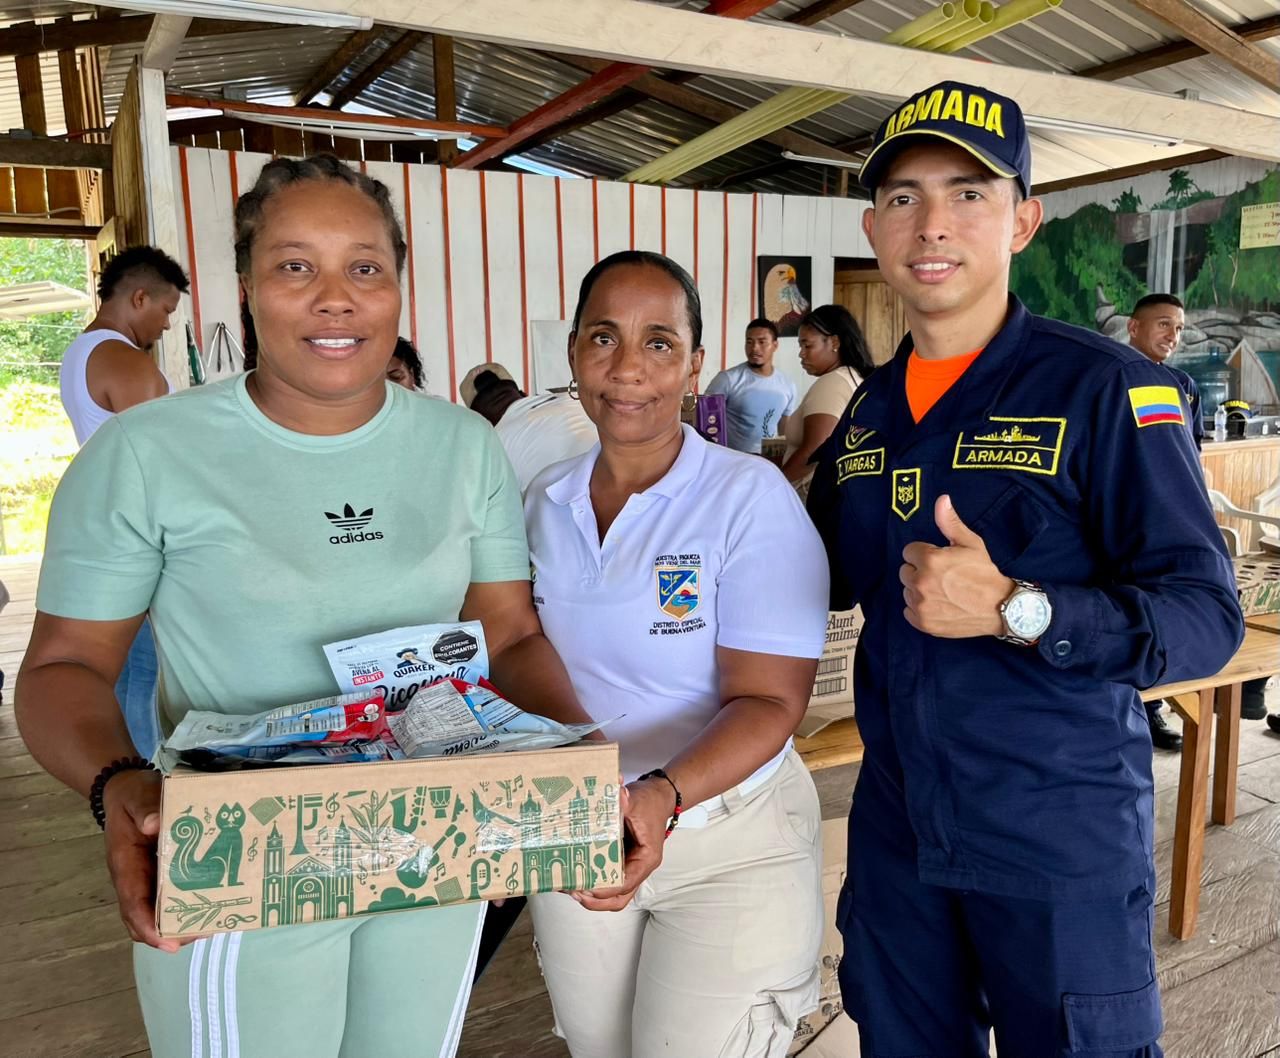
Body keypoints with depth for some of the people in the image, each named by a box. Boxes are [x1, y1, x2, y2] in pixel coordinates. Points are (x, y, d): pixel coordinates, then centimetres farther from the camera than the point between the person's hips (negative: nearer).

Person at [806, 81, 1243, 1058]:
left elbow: (1206, 615, -16)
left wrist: (1015, 610, -30)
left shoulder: (1105, 389, -12)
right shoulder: (868, 411, 6)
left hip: (1060, 842, -5)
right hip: (895, 829, 6)